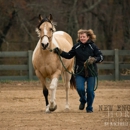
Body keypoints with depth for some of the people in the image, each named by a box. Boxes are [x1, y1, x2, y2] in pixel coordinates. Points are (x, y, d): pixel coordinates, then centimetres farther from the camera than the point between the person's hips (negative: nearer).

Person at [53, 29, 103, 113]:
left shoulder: (93, 46, -5)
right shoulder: (76, 47, 2)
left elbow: (101, 57, -6)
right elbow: (69, 55, 12)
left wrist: (93, 59, -24)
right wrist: (60, 52, -1)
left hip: (91, 72, -1)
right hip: (80, 72, 1)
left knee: (90, 90, 1)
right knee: (80, 88, -15)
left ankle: (89, 107, 22)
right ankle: (83, 100, 19)